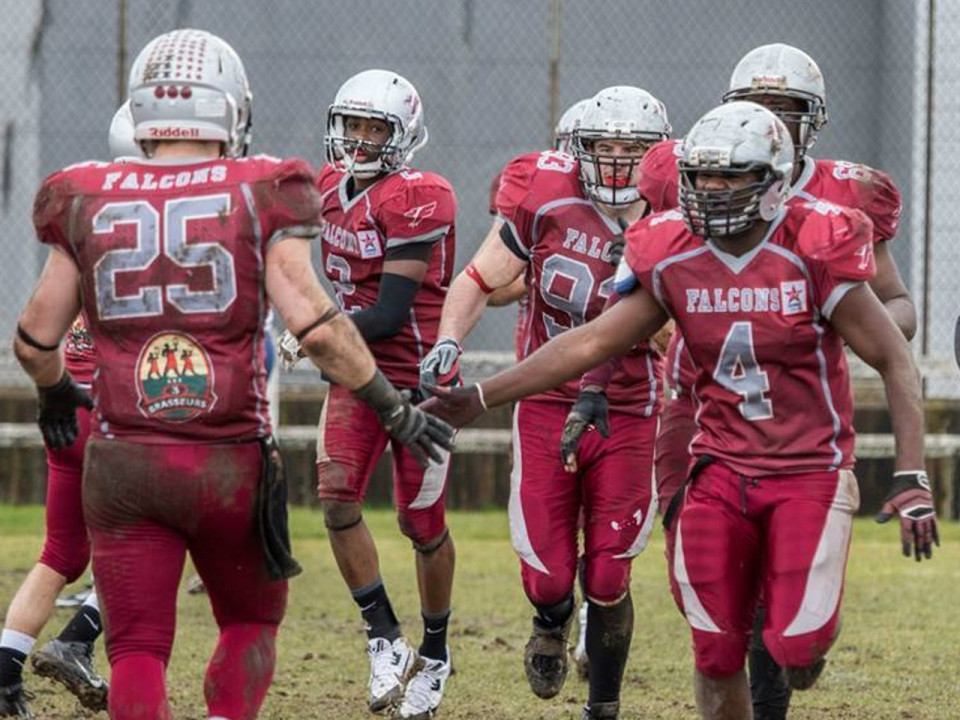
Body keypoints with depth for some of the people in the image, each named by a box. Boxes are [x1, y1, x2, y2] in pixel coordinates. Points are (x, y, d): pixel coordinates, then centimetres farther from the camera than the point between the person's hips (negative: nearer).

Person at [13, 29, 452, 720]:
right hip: (230, 461, -1)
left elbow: (35, 342, 9)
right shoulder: (257, 197, -5)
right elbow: (316, 325, -12)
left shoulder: (90, 202, 3)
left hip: (124, 460, 1)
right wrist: (394, 408, 0)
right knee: (251, 624, 20)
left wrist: (55, 394, 31)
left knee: (137, 649, 5)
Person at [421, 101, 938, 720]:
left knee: (796, 651, -14)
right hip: (722, 471, 4)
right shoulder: (672, 259, -3)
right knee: (717, 655, 1)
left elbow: (895, 362, -11)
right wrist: (483, 397, 0)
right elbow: (592, 344, 4)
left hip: (809, 470, -4)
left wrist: (911, 478, -18)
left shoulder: (815, 252, -15)